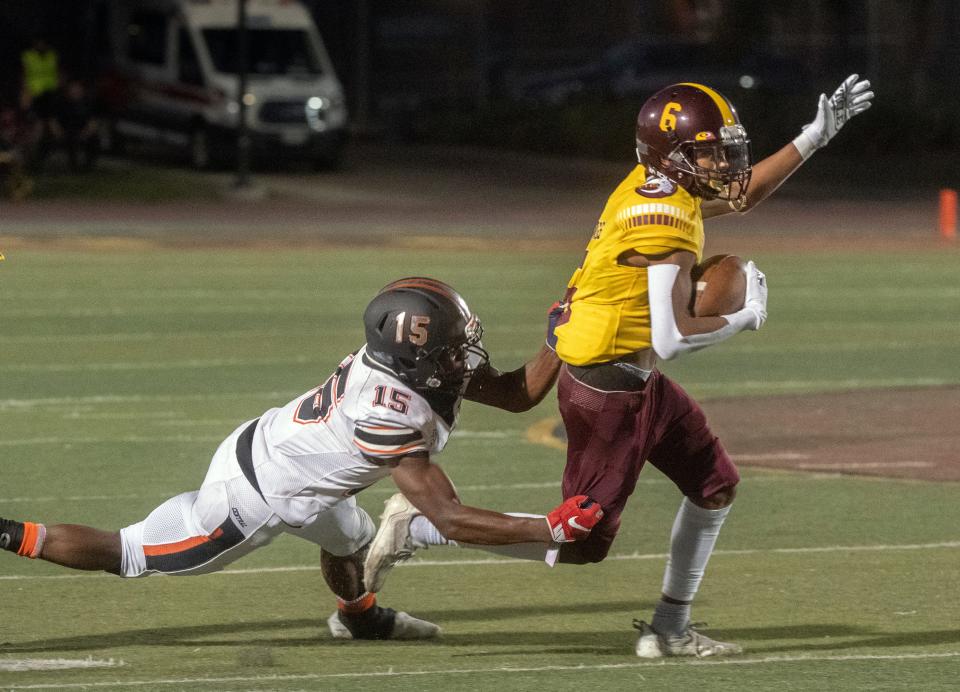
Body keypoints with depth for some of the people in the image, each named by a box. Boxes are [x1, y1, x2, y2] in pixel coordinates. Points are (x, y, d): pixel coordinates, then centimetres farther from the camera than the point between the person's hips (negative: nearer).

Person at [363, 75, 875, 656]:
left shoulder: (657, 184, 3)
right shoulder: (669, 223, -25)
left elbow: (741, 195, 22)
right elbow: (672, 338, -29)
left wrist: (816, 136, 16)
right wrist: (746, 319, -12)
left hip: (637, 382, 10)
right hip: (608, 394, -10)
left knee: (716, 486, 15)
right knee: (583, 542, -1)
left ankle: (671, 630, 23)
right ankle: (416, 530, 5)